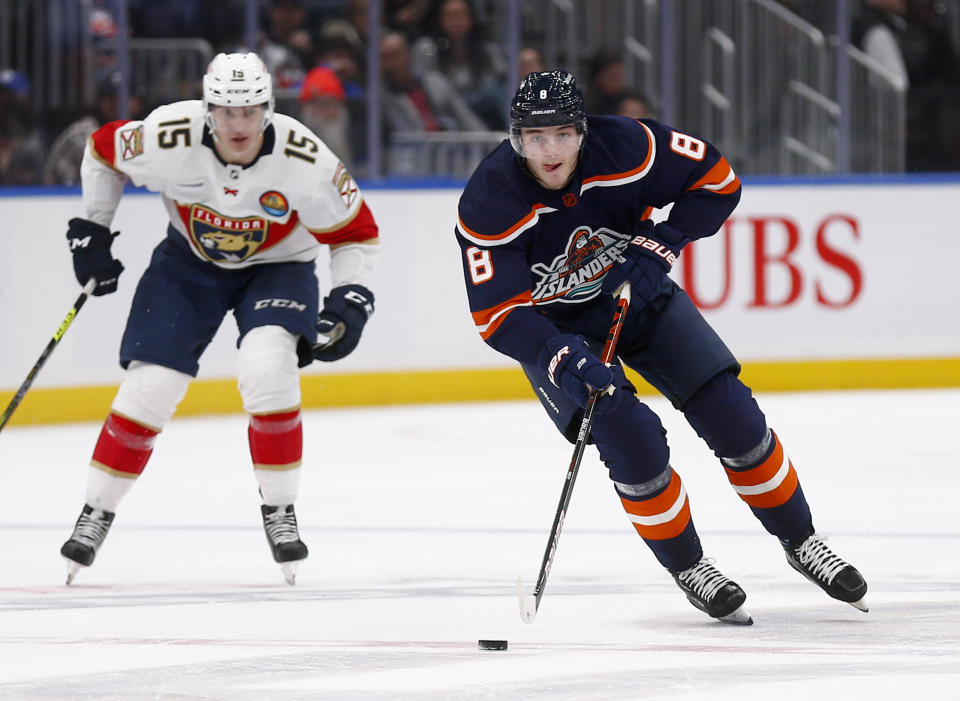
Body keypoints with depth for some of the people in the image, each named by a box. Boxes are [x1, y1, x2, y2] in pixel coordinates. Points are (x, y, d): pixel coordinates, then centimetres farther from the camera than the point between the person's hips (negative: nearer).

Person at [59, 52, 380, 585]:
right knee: (150, 385, -6)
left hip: (277, 266, -1)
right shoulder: (169, 139, -27)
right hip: (189, 261, 1)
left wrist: (351, 300, -23)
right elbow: (103, 151, -5)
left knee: (267, 367, -27)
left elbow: (356, 233, -13)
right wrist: (91, 230, -2)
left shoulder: (303, 158, -29)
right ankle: (97, 511, 12)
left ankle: (279, 511, -11)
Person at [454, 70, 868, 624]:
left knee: (731, 412, -5)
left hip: (638, 295, 2)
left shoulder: (625, 147, -24)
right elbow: (497, 315, -27)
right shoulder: (489, 204, -28)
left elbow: (717, 179, -11)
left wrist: (660, 244, -22)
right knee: (631, 438, -21)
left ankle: (802, 543, 16)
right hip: (555, 329, -2)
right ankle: (687, 568, 1)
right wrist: (563, 359, -41)